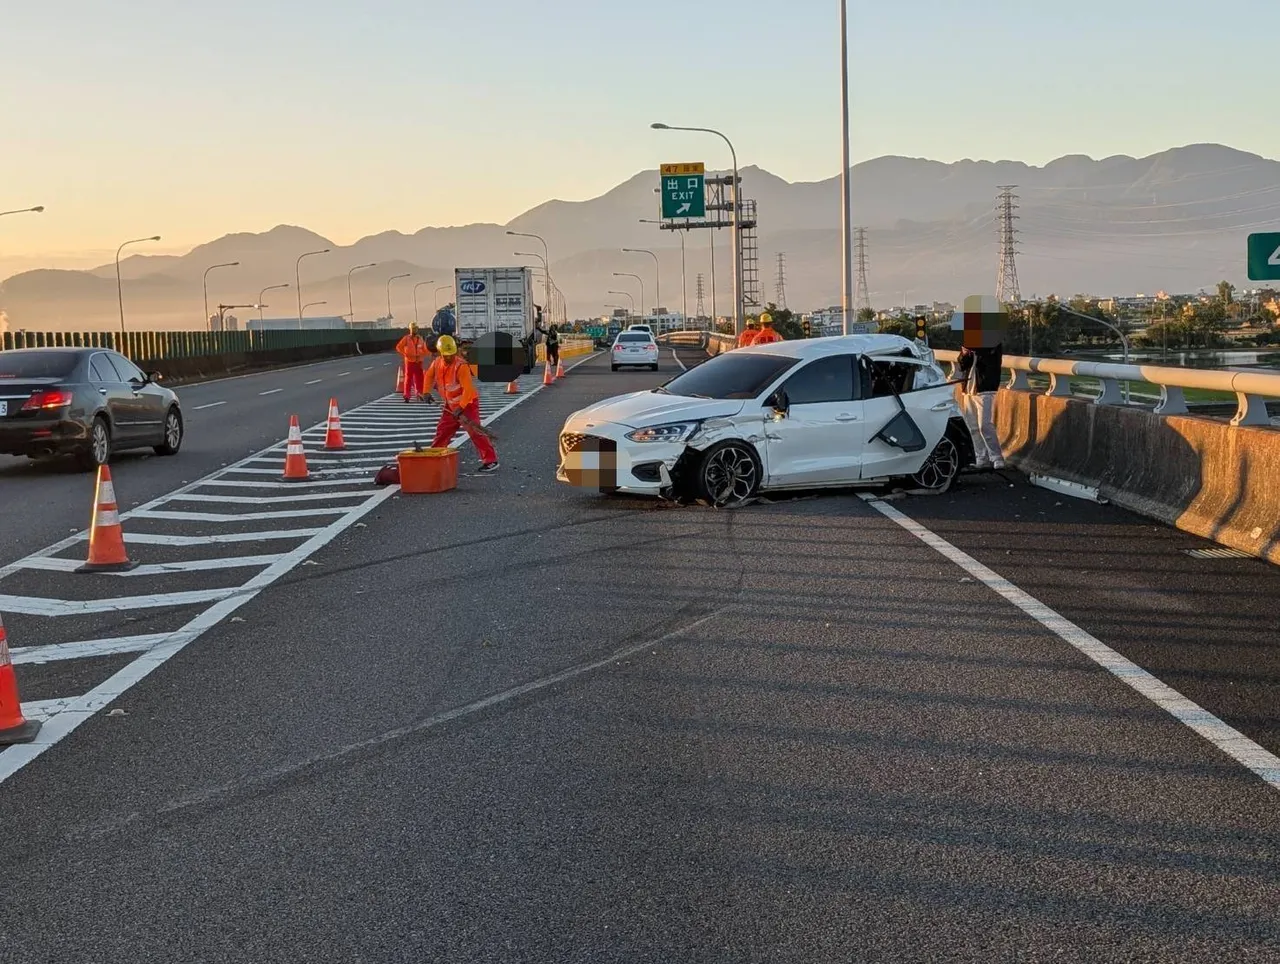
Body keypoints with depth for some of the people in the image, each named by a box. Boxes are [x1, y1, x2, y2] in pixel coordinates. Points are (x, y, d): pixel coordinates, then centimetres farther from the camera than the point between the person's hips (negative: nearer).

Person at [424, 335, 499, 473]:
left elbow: (468, 389, -29)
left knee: (475, 431, -15)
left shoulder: (461, 366, -24)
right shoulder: (437, 363, -1)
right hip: (450, 406, 7)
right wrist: (426, 392, 9)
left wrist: (460, 408, -33)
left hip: (467, 403, -7)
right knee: (442, 431, 15)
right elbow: (429, 376, 22)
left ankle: (491, 460, -15)